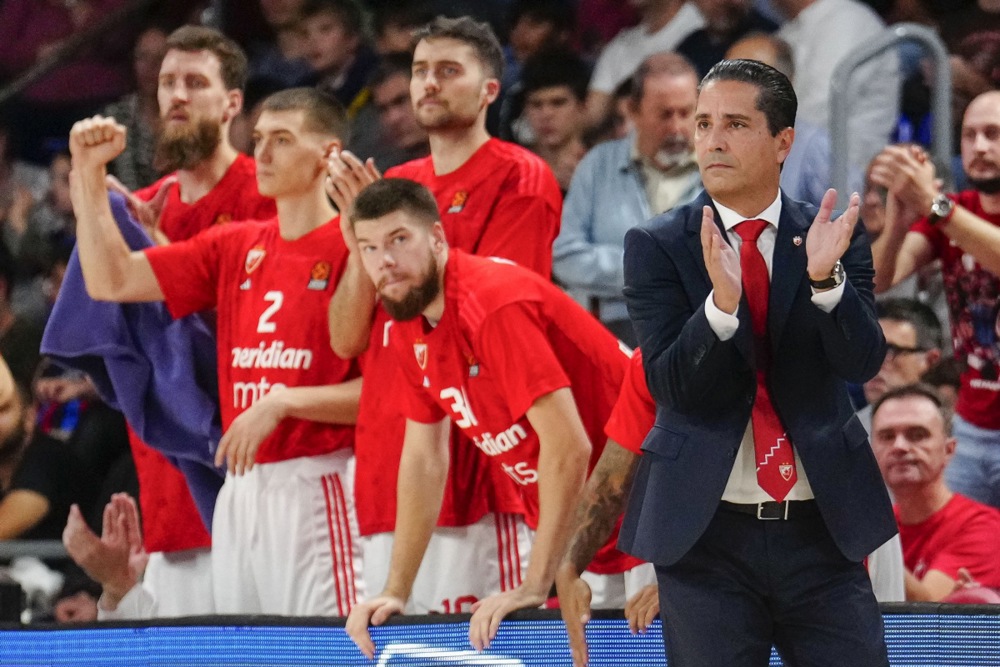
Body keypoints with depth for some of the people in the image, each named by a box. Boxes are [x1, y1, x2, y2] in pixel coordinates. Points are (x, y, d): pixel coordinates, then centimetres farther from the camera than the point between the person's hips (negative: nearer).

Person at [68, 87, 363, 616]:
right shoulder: (234, 249, 15)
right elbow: (112, 281, 13)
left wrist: (282, 403, -18)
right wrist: (88, 175, 7)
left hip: (317, 487, -7)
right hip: (241, 488, 7)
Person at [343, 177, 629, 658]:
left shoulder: (495, 303, -24)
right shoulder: (409, 329, 3)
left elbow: (568, 444, -29)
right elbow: (424, 460, 12)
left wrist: (533, 587, -28)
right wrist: (395, 593, 7)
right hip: (551, 521, 8)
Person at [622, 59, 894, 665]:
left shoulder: (835, 239, 3)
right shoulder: (656, 247, -1)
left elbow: (863, 363, -8)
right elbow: (671, 385, -11)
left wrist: (825, 278, -26)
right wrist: (722, 300, -28)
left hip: (822, 527, 1)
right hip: (708, 532, -1)